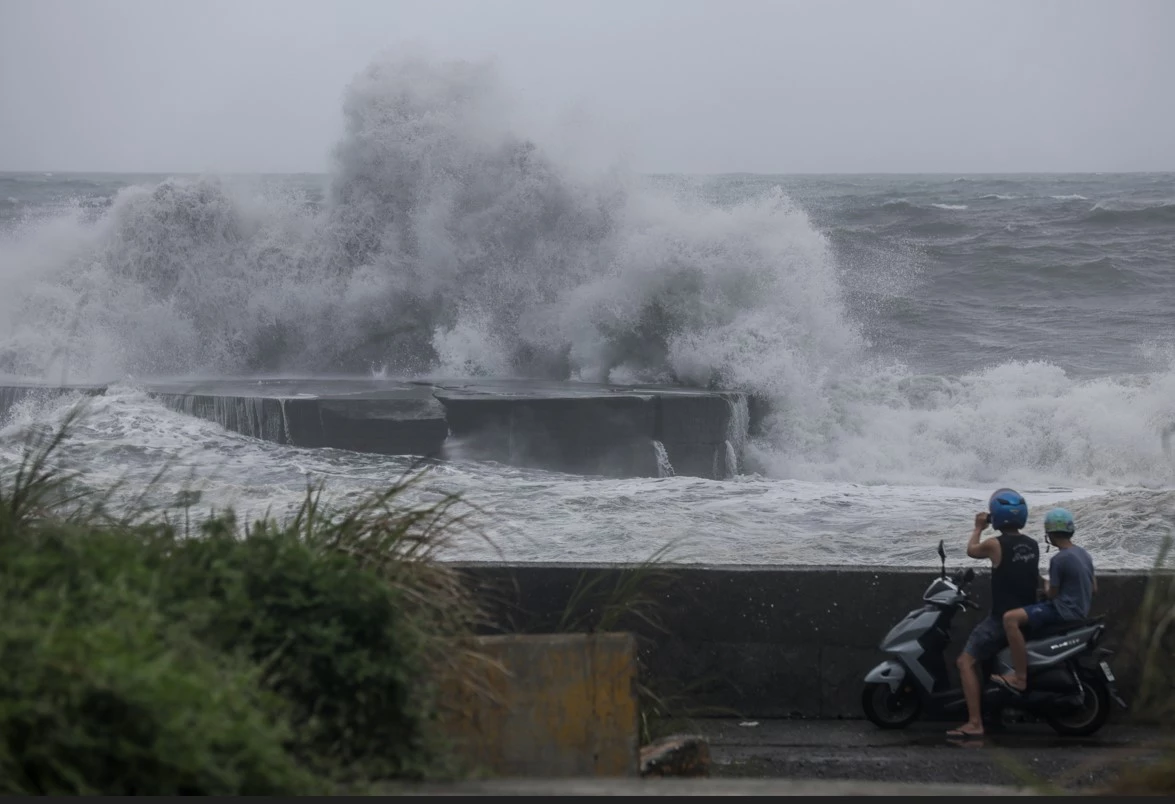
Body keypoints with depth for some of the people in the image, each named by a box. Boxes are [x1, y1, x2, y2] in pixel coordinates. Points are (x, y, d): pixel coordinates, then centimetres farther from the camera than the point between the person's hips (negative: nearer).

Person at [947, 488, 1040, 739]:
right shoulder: (1032, 545, 5)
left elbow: (971, 550, 8)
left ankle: (975, 723, -18)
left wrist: (978, 528, 23)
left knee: (966, 661, -8)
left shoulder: (994, 545, -13)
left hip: (1002, 619, -7)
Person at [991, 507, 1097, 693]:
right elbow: (1093, 588, 18)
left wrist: (1046, 589, 9)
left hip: (1064, 611, -10)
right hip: (1080, 612, 10)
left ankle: (1020, 678, -25)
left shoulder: (1059, 560, -18)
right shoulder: (1083, 554, 10)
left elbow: (1052, 594, -12)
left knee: (1010, 618, -22)